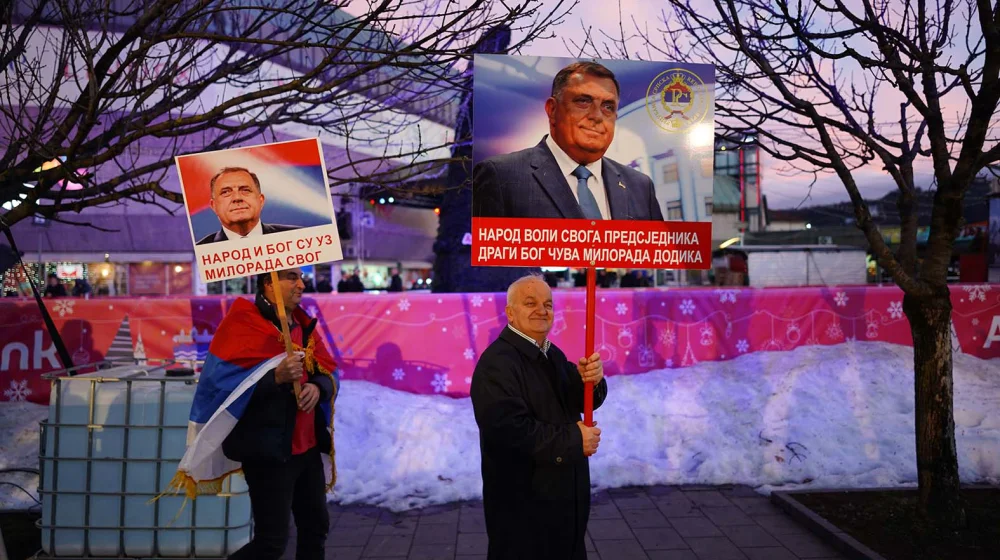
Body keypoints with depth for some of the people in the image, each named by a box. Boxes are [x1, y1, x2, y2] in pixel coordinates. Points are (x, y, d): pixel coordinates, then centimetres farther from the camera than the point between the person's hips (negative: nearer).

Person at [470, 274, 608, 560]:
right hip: (523, 504, -9)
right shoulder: (497, 362, -21)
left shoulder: (553, 354, 10)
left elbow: (582, 403, 6)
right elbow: (511, 429, -31)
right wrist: (574, 439, -22)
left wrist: (591, 381, -17)